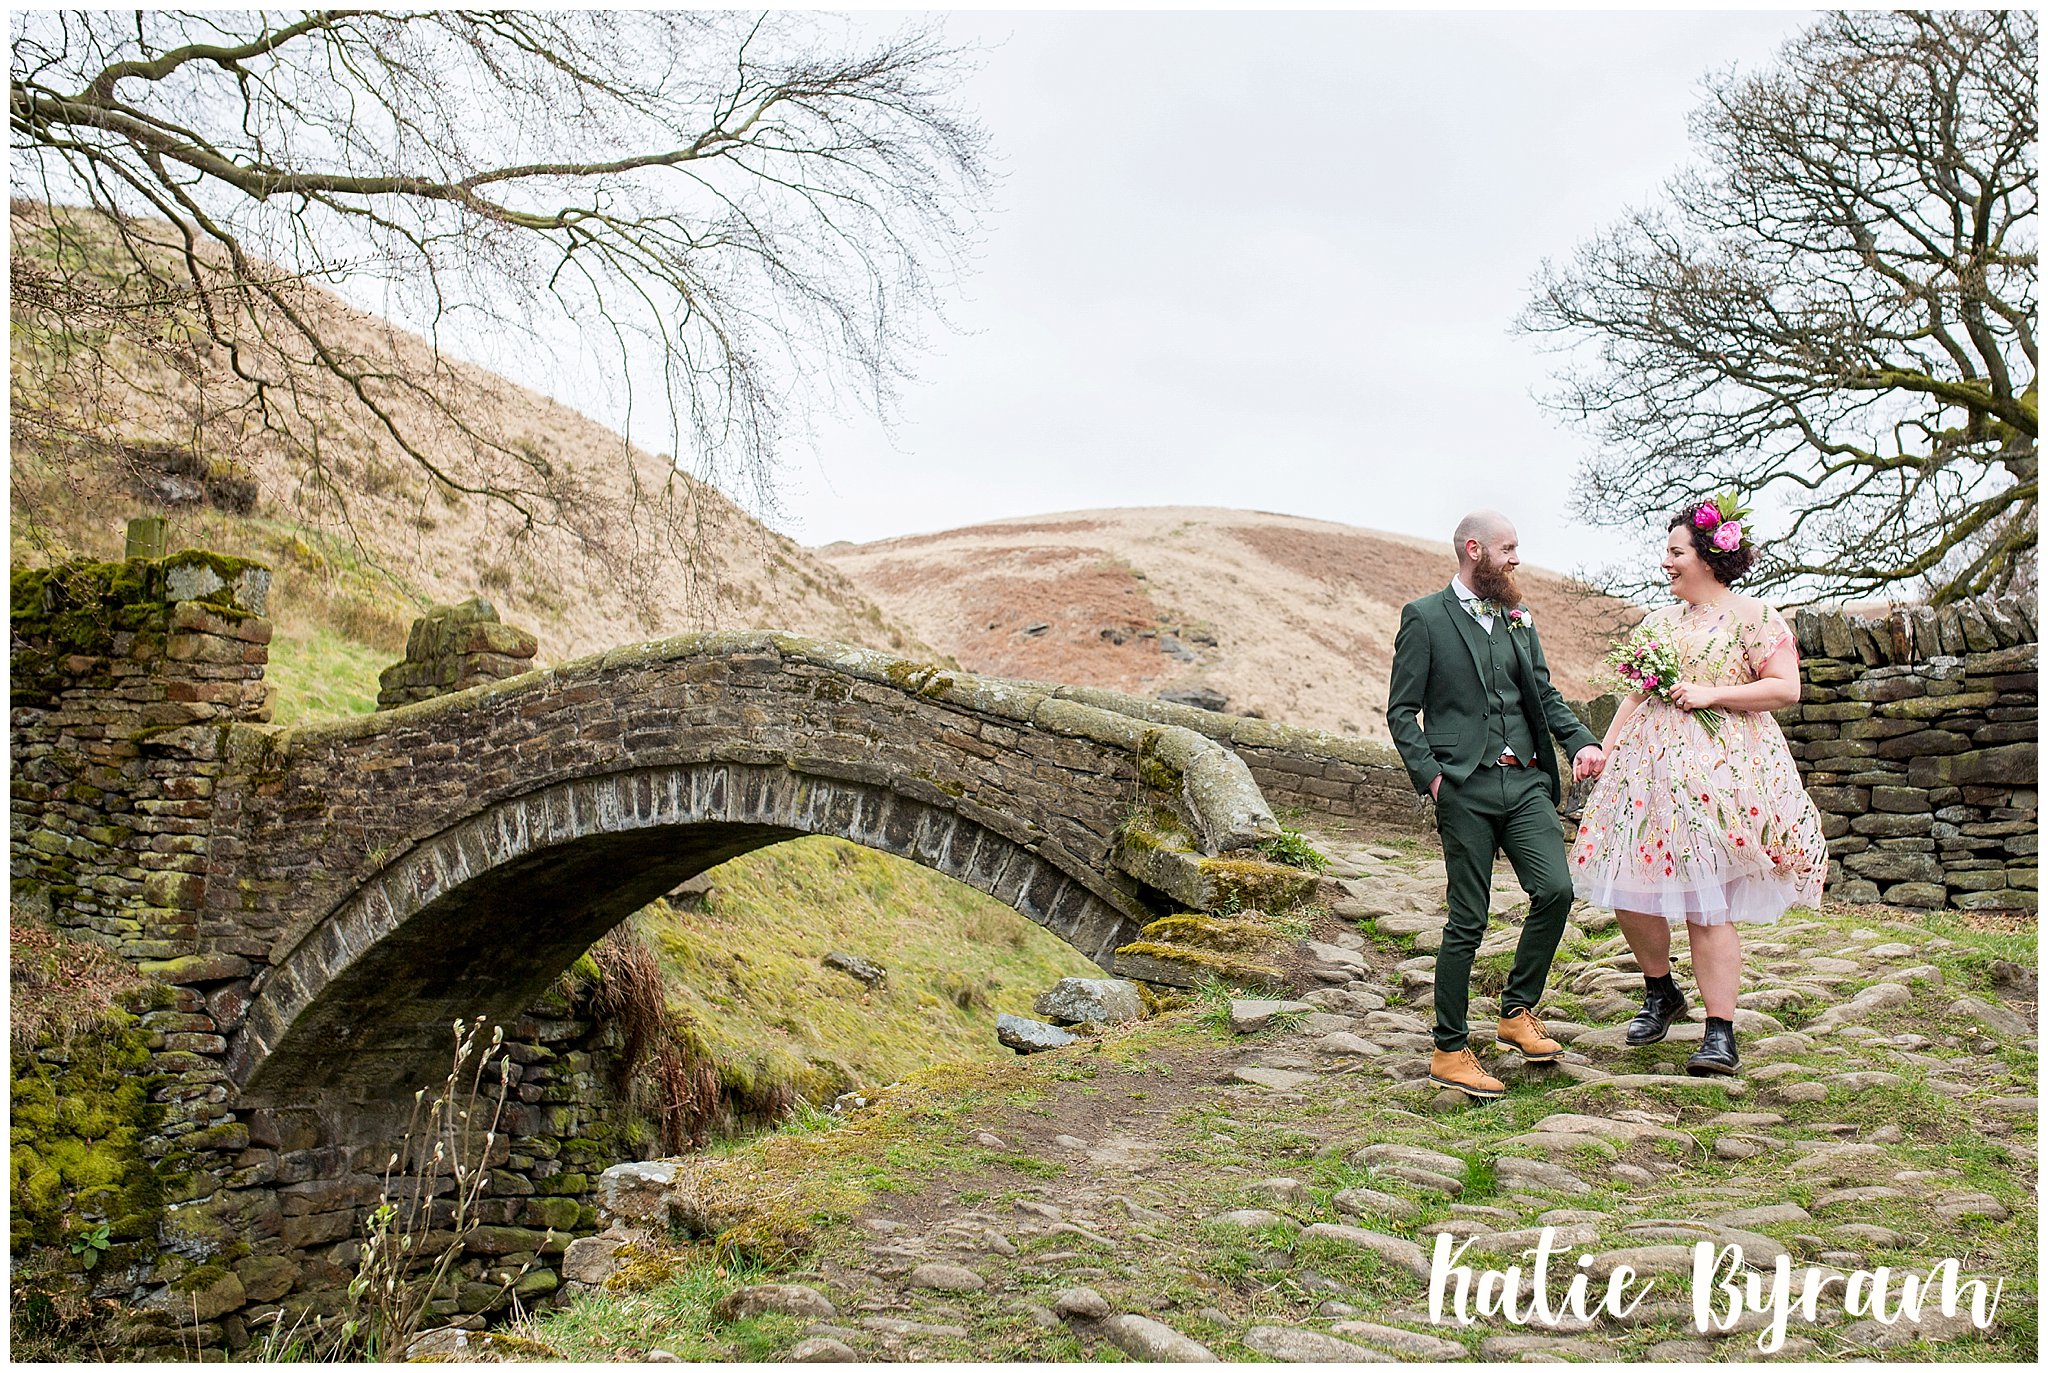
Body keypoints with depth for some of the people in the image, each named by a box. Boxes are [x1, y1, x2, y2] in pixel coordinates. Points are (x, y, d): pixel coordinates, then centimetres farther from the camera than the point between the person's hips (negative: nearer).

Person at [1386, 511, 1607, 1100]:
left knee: (1555, 889, -11)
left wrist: (1582, 741, 3)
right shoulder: (1425, 617, 1)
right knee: (1468, 920, -2)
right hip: (1466, 788, -5)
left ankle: (1518, 1011, 12)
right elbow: (1401, 710, -1)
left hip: (1526, 781, 5)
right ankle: (1449, 1052, 11)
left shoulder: (1519, 618, 18)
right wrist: (1429, 775, -14)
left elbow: (1545, 693, 21)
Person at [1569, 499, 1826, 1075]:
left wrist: (1712, 694, -15)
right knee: (1629, 887, 3)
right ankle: (1660, 993, 27)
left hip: (1717, 774, -6)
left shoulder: (1751, 616, -1)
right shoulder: (1659, 620, 17)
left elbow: (1786, 687, -7)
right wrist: (1604, 748, 7)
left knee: (1707, 904, -7)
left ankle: (1721, 1033, 2)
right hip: (1647, 769, 6)